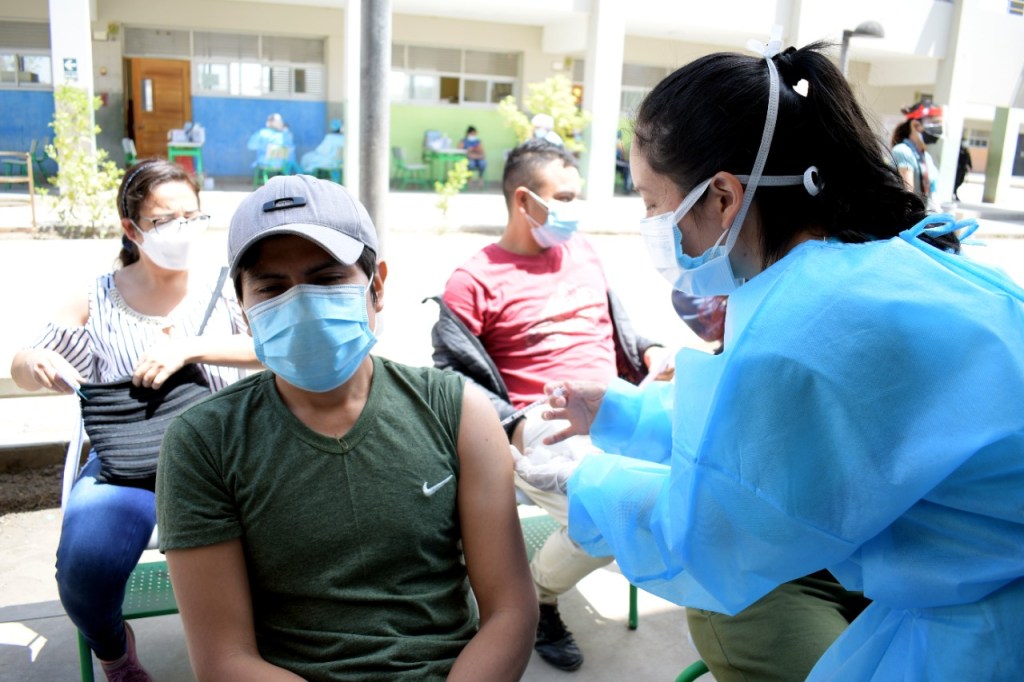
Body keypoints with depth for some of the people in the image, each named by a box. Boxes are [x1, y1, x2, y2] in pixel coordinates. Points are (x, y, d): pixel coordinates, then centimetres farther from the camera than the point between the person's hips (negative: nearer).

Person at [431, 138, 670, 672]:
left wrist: (650, 353, 9)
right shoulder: (474, 282, 1)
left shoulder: (582, 252, 21)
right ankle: (536, 596, 3)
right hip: (543, 429, -5)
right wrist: (518, 429, -18)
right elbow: (457, 382, -6)